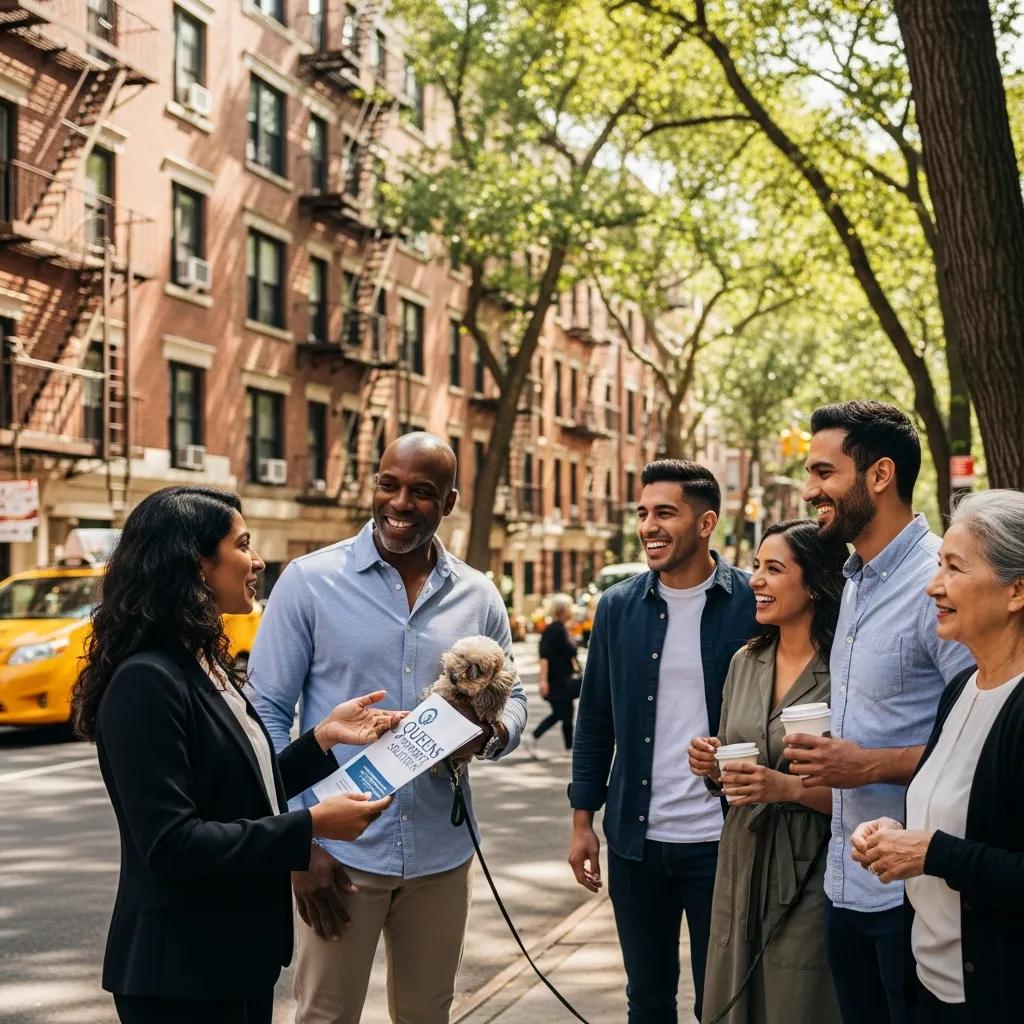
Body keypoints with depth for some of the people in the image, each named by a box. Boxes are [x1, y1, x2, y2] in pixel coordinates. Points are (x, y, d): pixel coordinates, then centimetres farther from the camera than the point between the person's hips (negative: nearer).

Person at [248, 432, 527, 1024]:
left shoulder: (478, 597, 4)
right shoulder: (310, 581, -5)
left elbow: (513, 699, 12)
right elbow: (267, 713, -5)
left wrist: (490, 735, -13)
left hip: (442, 856, 3)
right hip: (339, 854, -3)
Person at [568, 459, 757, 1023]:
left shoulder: (753, 604, -7)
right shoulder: (618, 606, 3)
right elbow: (595, 721, 7)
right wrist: (582, 819, 4)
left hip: (720, 841, -3)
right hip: (635, 839, 3)